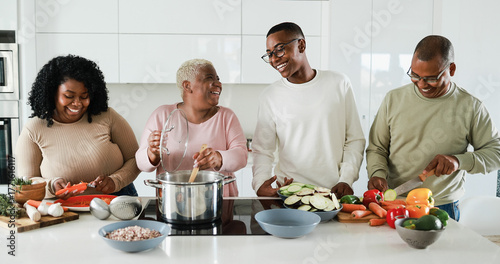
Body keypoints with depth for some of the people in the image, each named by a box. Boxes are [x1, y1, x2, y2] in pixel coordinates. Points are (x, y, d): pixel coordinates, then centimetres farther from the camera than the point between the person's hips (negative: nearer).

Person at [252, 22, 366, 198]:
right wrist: (260, 184, -9)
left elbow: (355, 140, 9)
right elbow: (263, 150, 9)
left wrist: (346, 180, -3)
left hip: (333, 191, -1)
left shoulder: (339, 84, 6)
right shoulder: (270, 96, 6)